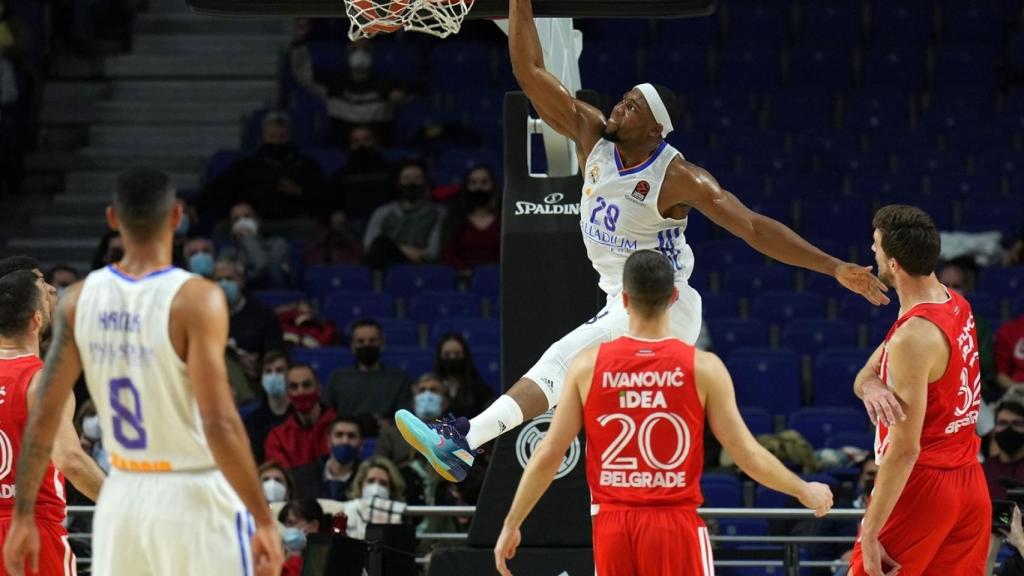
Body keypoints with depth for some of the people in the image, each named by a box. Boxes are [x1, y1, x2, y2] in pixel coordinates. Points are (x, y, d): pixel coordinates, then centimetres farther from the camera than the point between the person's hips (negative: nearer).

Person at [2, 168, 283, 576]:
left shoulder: (80, 300, 1)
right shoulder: (196, 299, -14)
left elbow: (43, 418, 3)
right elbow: (219, 424, -20)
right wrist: (263, 519, -15)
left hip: (122, 500, 5)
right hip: (194, 500, -5)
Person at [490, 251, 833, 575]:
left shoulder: (588, 365, 0)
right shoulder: (703, 368, -4)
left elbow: (547, 457, 1)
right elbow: (749, 457, -1)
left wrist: (511, 525, 12)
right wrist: (805, 491, 15)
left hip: (613, 526, 2)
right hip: (676, 524, -2)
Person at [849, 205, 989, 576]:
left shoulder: (914, 337, -21)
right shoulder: (956, 306, 7)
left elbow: (904, 449, -22)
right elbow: (866, 376, 11)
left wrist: (870, 534, -20)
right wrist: (870, 387, -14)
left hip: (921, 486, -9)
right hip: (970, 484, 9)